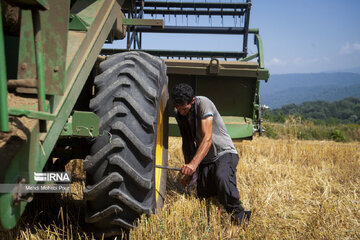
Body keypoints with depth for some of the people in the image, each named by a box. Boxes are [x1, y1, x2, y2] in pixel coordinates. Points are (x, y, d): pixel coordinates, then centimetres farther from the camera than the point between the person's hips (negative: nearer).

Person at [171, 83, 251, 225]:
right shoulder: (179, 113, 2)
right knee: (203, 195, 0)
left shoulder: (203, 103, -19)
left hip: (225, 153, -7)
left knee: (221, 177, -36)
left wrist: (194, 164, -41)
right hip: (205, 160, 7)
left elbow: (207, 138, -29)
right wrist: (189, 173, 10)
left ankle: (238, 216, -22)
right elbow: (187, 142, 12)